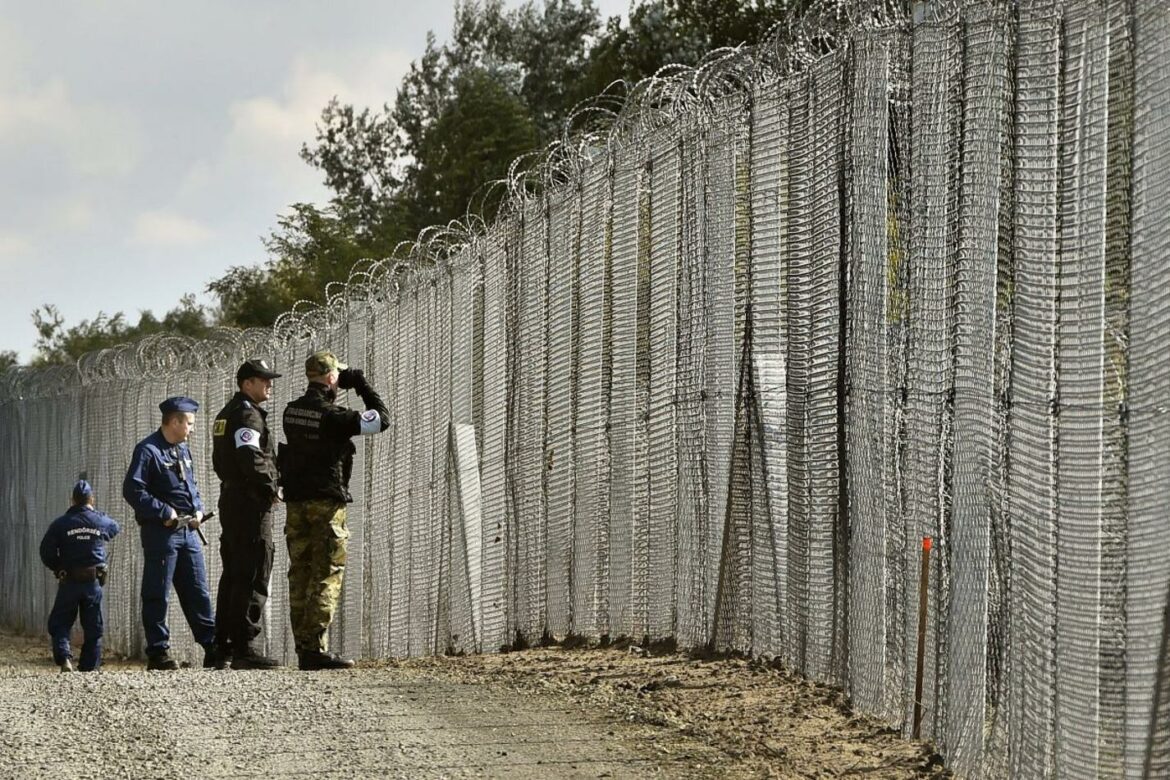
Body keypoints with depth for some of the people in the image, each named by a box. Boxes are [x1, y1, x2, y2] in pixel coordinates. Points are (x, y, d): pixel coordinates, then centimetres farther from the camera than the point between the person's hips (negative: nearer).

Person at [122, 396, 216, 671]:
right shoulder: (148, 451, -10)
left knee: (198, 593, 9)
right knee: (157, 595, -2)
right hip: (161, 532, -8)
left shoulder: (182, 450, 17)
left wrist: (197, 509, 8)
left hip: (188, 531, 8)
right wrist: (164, 512, -18)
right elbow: (132, 490, -16)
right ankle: (158, 652, 1)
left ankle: (213, 649, 12)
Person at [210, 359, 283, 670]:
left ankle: (222, 647, 16)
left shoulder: (226, 415, 20)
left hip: (230, 500, 10)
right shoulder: (247, 414, -13)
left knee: (233, 575, 13)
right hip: (251, 504, -10)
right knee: (253, 577, -11)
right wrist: (269, 488, -13)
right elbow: (250, 457, -25)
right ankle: (244, 647, -14)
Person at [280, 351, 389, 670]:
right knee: (326, 576, -5)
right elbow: (382, 419, -10)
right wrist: (362, 385, 0)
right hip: (327, 501, -7)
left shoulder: (291, 412, 7)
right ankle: (314, 649, -12)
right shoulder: (333, 415, -14)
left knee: (300, 573, 9)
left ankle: (303, 648, 10)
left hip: (296, 501, 7)